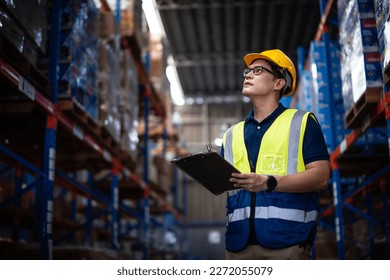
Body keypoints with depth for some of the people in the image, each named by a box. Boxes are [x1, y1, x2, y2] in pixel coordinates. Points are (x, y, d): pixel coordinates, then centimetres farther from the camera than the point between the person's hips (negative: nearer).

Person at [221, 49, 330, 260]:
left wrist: (268, 182, -17)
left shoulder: (302, 122, 7)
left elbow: (320, 176, -5)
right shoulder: (232, 134, 22)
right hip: (238, 242, 4)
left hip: (286, 239, -4)